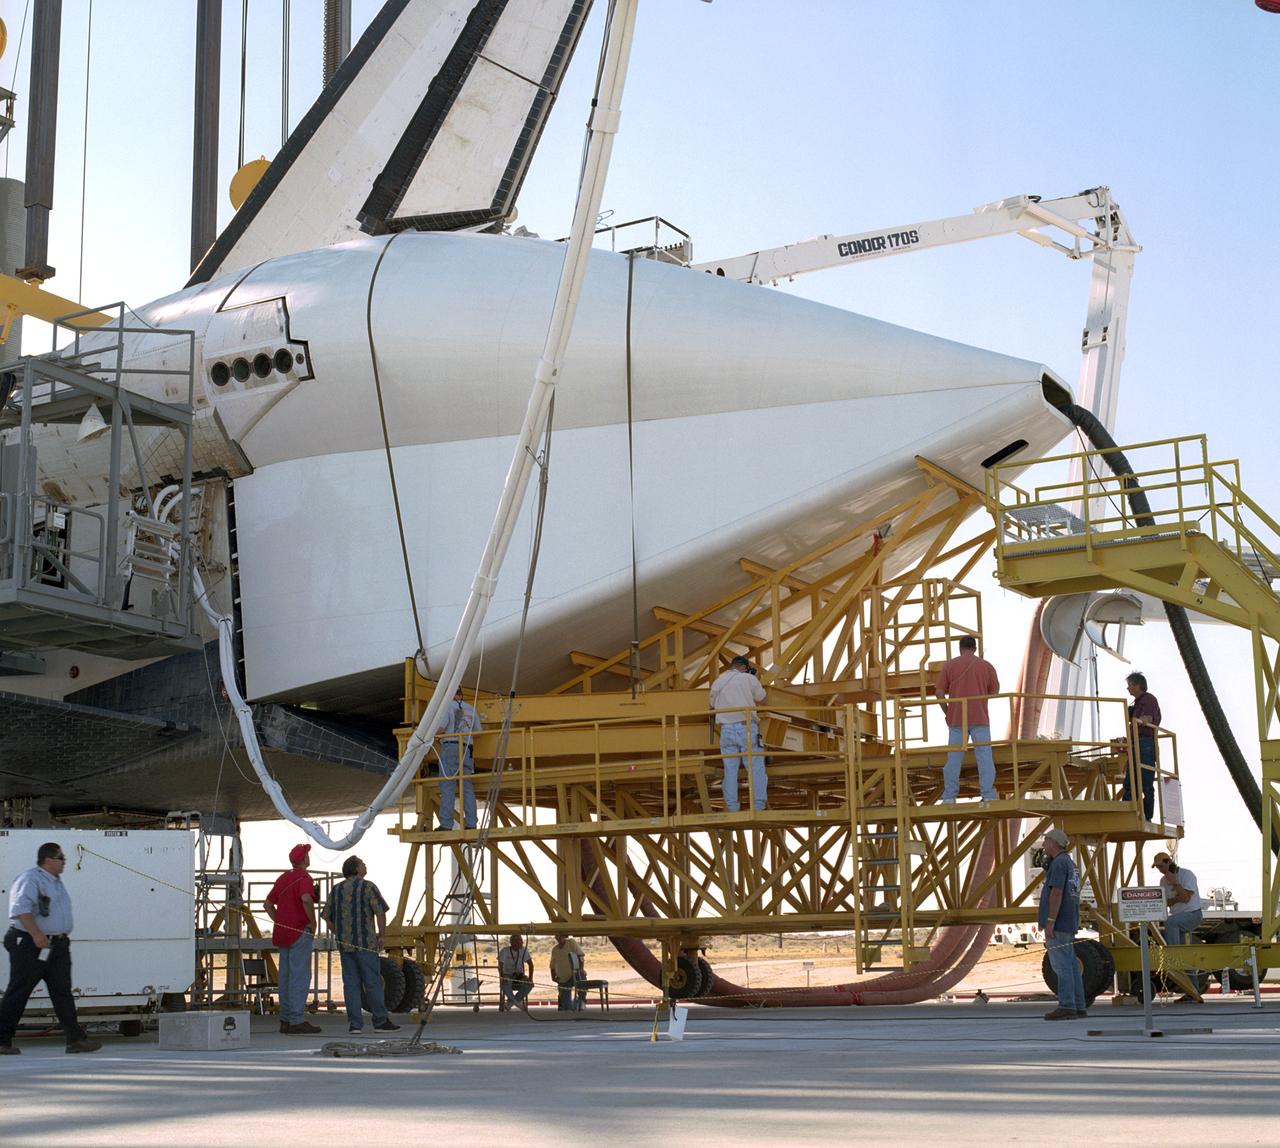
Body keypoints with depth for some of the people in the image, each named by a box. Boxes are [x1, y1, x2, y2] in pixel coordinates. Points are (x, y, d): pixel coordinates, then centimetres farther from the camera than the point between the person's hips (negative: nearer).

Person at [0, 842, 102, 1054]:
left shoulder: (56, 882, 18)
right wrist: (36, 935, -30)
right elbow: (21, 909, -24)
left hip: (58, 945, 9)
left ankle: (75, 1038, 2)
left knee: (63, 992, 4)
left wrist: (64, 937, 22)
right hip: (31, 946, -9)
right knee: (18, 993, -2)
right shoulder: (30, 879, -12)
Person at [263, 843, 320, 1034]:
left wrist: (279, 923, 16)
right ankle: (297, 1021, -10)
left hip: (282, 932, 8)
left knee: (286, 976, 11)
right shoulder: (304, 877, -10)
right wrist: (313, 922, -16)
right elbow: (306, 899, -28)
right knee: (300, 976, -7)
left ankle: (285, 1019, 13)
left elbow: (268, 903, 20)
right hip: (300, 932, -8)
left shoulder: (283, 878, 16)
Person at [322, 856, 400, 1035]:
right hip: (366, 943, -5)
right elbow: (381, 913, -12)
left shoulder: (336, 889, 12)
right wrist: (380, 936, -1)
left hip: (344, 944, 5)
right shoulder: (367, 887, -5)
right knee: (373, 982, -1)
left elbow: (327, 916, 14)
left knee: (351, 983, 5)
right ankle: (381, 1021, 3)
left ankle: (355, 1023, 2)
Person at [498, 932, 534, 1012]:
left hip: (520, 975, 3)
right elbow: (500, 966, -8)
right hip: (507, 975, -3)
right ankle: (516, 1002, -16)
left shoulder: (524, 951, 2)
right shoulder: (504, 951, -6)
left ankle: (511, 1002, -17)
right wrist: (501, 978, -25)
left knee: (529, 984, -28)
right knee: (505, 984, -38)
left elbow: (530, 964, 2)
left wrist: (530, 977, -12)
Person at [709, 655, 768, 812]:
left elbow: (713, 705, 20)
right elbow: (761, 697, 12)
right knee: (756, 768, 0)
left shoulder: (717, 683, 13)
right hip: (746, 727, -4)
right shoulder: (748, 678, 1)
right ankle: (758, 807, -4)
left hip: (726, 729, 4)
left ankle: (732, 809, 6)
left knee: (730, 770, 6)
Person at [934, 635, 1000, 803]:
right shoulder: (987, 666, 5)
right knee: (985, 758, 0)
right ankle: (988, 795, -6)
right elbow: (995, 692, 8)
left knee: (954, 759, 4)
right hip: (980, 719, -1)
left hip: (956, 719, 1)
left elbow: (939, 692, 0)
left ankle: (949, 797, 3)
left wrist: (946, 712, 12)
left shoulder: (949, 665, 3)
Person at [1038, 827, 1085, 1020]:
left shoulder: (1059, 863, -12)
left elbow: (1057, 893, -21)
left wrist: (1050, 922, -22)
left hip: (1058, 924, -10)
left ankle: (1066, 1006, -13)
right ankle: (1078, 1007, 10)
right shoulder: (1071, 864, 19)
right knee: (1070, 966, 9)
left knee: (1061, 966, -10)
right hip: (1069, 925, 10)